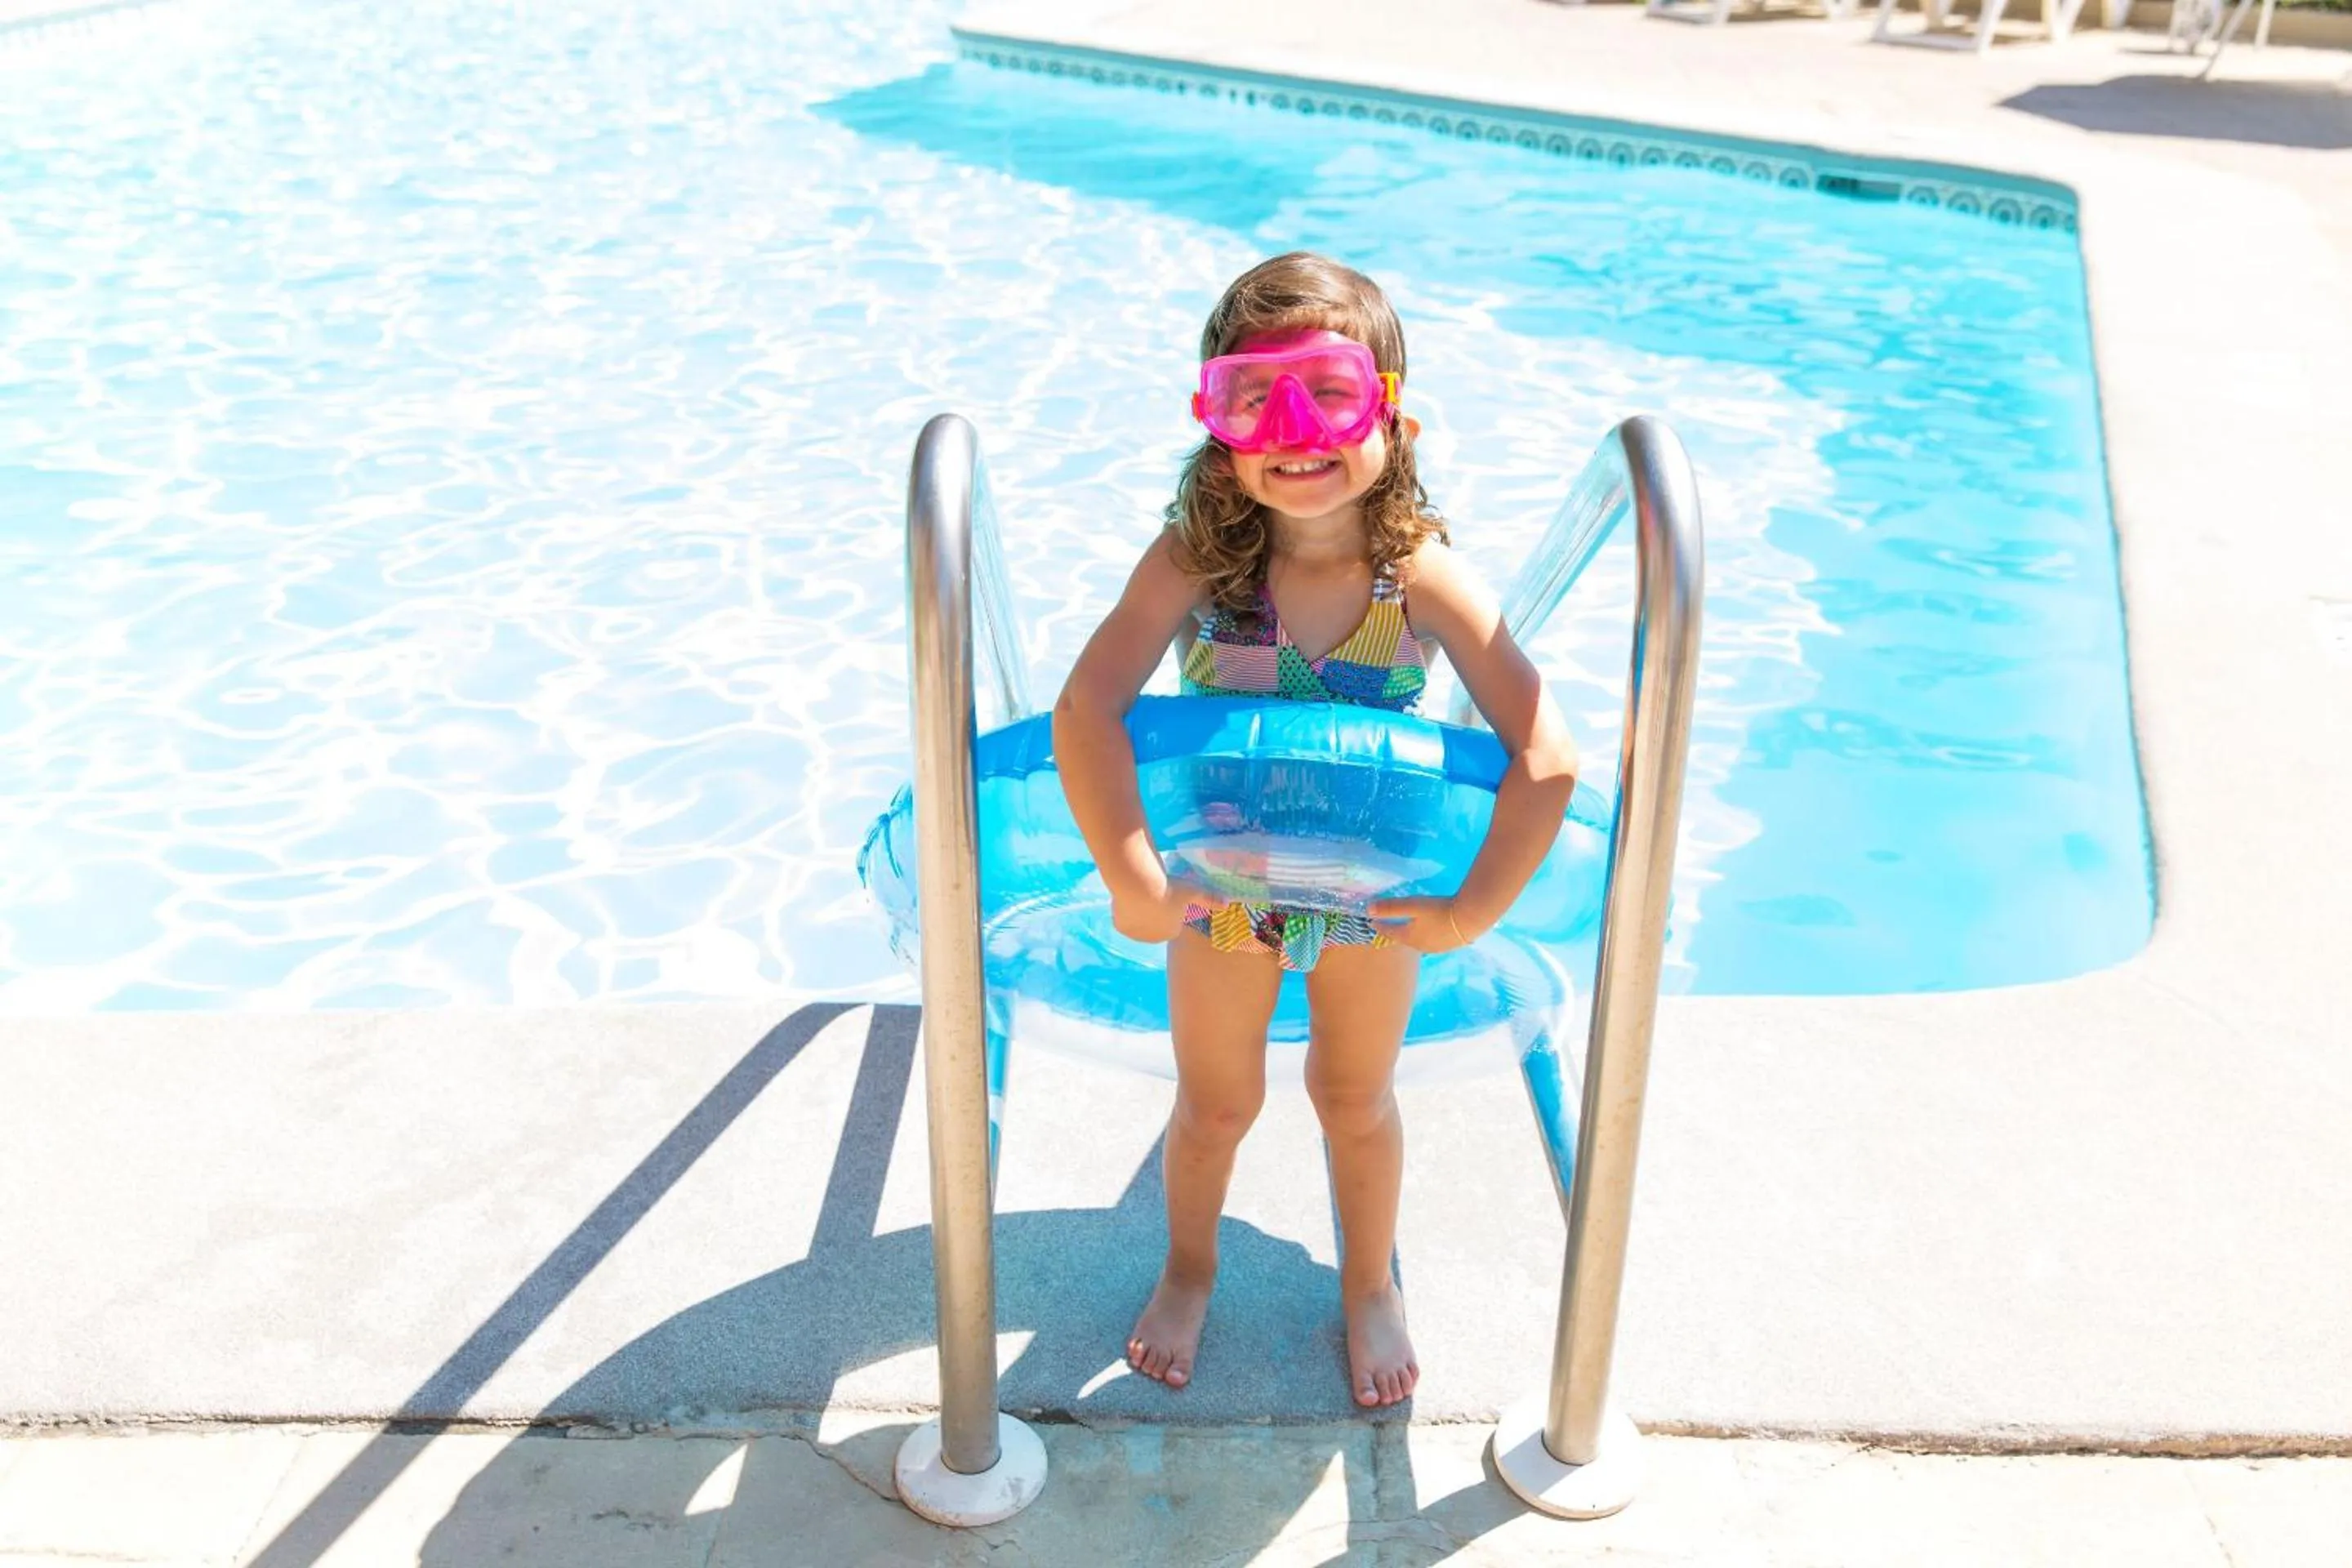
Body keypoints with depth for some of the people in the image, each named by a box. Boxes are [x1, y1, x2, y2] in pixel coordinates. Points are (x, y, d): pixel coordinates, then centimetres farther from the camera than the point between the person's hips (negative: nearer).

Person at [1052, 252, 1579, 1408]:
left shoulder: (1422, 577, -26)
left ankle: (1369, 1287, 50)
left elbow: (1545, 754, -28)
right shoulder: (1192, 561, -25)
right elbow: (1085, 713, -34)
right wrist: (1133, 885, -38)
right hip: (1220, 890, 0)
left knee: (1356, 1101, 22)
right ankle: (1189, 1272, 51)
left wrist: (1474, 909, -27)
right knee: (1214, 1106, 21)